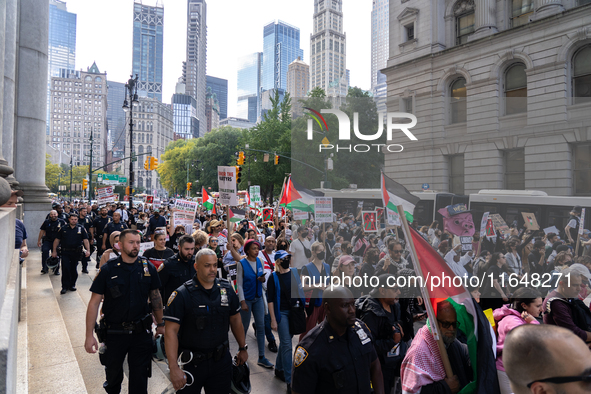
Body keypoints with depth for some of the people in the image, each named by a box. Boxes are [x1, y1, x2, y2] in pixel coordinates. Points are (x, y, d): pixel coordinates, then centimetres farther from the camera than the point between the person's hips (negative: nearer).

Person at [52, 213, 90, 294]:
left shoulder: (81, 229, 2)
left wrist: (88, 250, -12)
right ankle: (65, 287, 1)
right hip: (65, 252, 0)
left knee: (74, 269, 11)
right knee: (65, 269, -6)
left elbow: (85, 240, -1)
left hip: (76, 252, 1)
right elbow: (57, 240, 8)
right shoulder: (63, 229, 4)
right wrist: (54, 251, 4)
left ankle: (72, 285, 24)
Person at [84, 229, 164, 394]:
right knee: (113, 373, 22)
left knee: (140, 377, 7)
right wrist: (89, 335, -8)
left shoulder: (148, 268, -4)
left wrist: (160, 324, 10)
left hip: (141, 332, 0)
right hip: (114, 332, 0)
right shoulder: (108, 270, -10)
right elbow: (94, 302, -6)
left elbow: (155, 296, 6)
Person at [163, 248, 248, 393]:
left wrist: (243, 348, 14)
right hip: (191, 364, -3)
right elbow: (171, 331, -15)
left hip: (221, 360, 3)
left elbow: (235, 320, 12)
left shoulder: (227, 290, 0)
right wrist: (174, 368, -20)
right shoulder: (181, 295, -13)